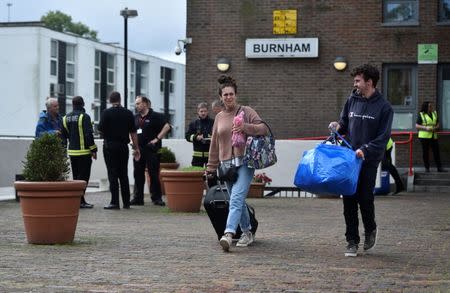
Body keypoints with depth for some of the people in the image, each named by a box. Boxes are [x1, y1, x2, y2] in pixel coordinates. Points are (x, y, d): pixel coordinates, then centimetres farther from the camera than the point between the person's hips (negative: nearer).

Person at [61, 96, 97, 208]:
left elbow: (63, 135, 15)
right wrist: (93, 149, -11)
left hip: (72, 151, 7)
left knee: (76, 176, 14)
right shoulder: (84, 117, -12)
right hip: (84, 151, -7)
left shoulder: (66, 118, 9)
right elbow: (88, 134, -16)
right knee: (83, 176, -3)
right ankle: (80, 200, -8)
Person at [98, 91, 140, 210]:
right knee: (124, 174, 11)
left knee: (113, 175, -2)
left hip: (110, 146, -3)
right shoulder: (128, 113, 3)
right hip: (123, 146, 3)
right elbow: (133, 132, 3)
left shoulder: (106, 113, -7)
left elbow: (100, 129, -9)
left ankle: (115, 202, -6)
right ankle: (126, 202, 13)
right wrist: (136, 148, 7)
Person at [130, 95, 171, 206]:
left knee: (154, 174, -4)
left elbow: (167, 126, -14)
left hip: (151, 150, -6)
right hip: (138, 149, 6)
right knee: (138, 174, 6)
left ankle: (157, 198, 0)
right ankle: (138, 198, 12)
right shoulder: (135, 118, 14)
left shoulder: (155, 116, -5)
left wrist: (157, 138, -15)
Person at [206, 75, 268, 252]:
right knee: (239, 202, 11)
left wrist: (245, 127, -21)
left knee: (236, 199, -19)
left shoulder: (246, 112, 3)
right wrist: (211, 168, 19)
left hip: (244, 163, -5)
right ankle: (247, 233, 24)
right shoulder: (219, 117, 15)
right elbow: (214, 145, 20)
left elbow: (264, 128, -6)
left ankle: (228, 234, -30)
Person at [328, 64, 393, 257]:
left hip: (369, 161, -4)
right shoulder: (352, 100, 8)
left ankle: (370, 229, 25)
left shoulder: (383, 107, -5)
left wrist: (365, 149, -20)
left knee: (365, 198, -4)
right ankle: (352, 241, 9)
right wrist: (337, 127, -5)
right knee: (349, 201, 1)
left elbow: (383, 137, -9)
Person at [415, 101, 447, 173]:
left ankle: (439, 167, -1)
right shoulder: (421, 115, -1)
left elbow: (438, 124, 18)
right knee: (425, 152, 0)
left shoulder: (434, 113, 12)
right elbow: (417, 126, -4)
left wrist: (436, 128, -5)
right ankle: (427, 168, 8)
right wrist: (426, 128, -18)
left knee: (436, 151, -2)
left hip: (433, 136, 4)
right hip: (424, 136, -4)